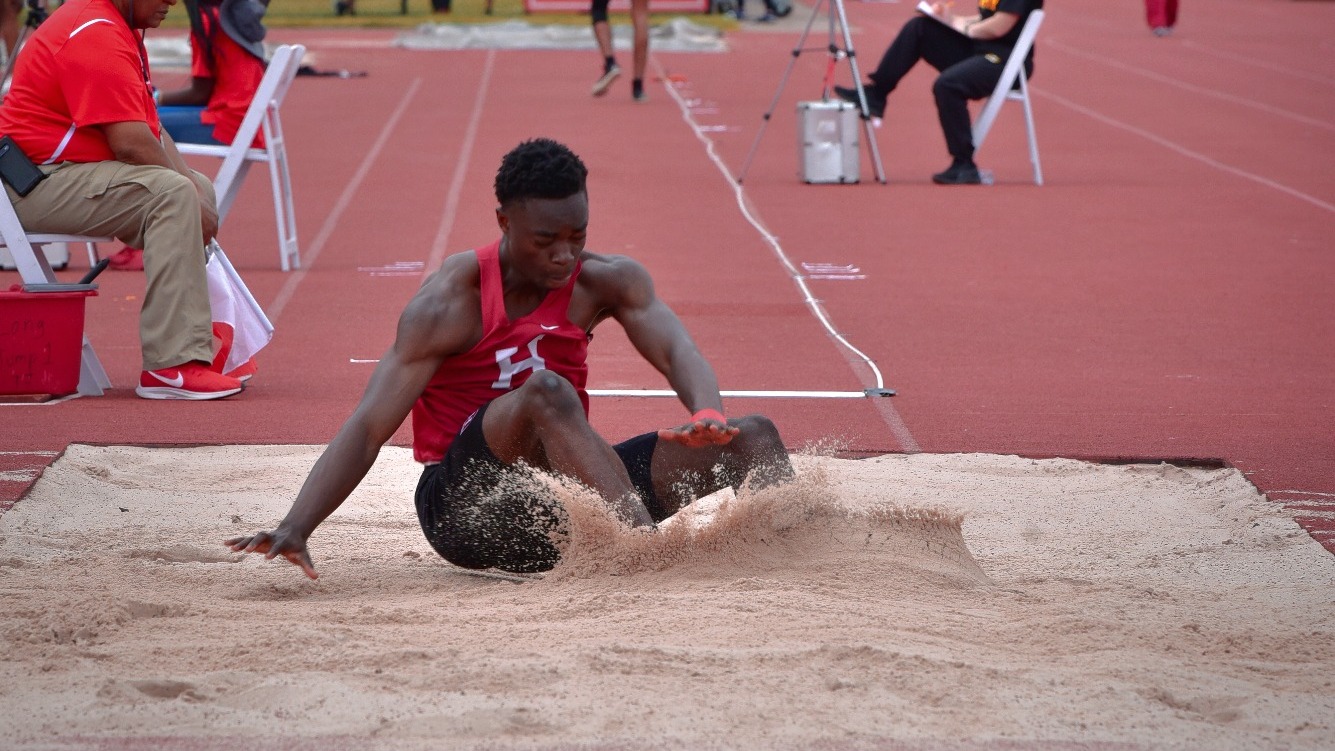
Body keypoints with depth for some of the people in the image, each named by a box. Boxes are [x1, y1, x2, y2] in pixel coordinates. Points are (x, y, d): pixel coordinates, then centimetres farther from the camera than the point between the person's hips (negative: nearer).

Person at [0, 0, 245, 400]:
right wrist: (192, 202, -14)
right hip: (38, 183, -12)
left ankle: (201, 348, 11)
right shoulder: (96, 35, -19)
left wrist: (193, 188, 0)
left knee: (199, 188, 16)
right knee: (173, 193, -26)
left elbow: (150, 127, 15)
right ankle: (172, 365, -31)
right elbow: (131, 143, -25)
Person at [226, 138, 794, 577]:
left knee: (752, 439, -10)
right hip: (464, 502, -6)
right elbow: (370, 425, -19)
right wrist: (296, 527, -33)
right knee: (545, 391, -36)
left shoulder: (606, 282, 1)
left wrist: (708, 415, -38)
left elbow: (676, 350, -13)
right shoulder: (450, 303, -13)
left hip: (561, 495, 6)